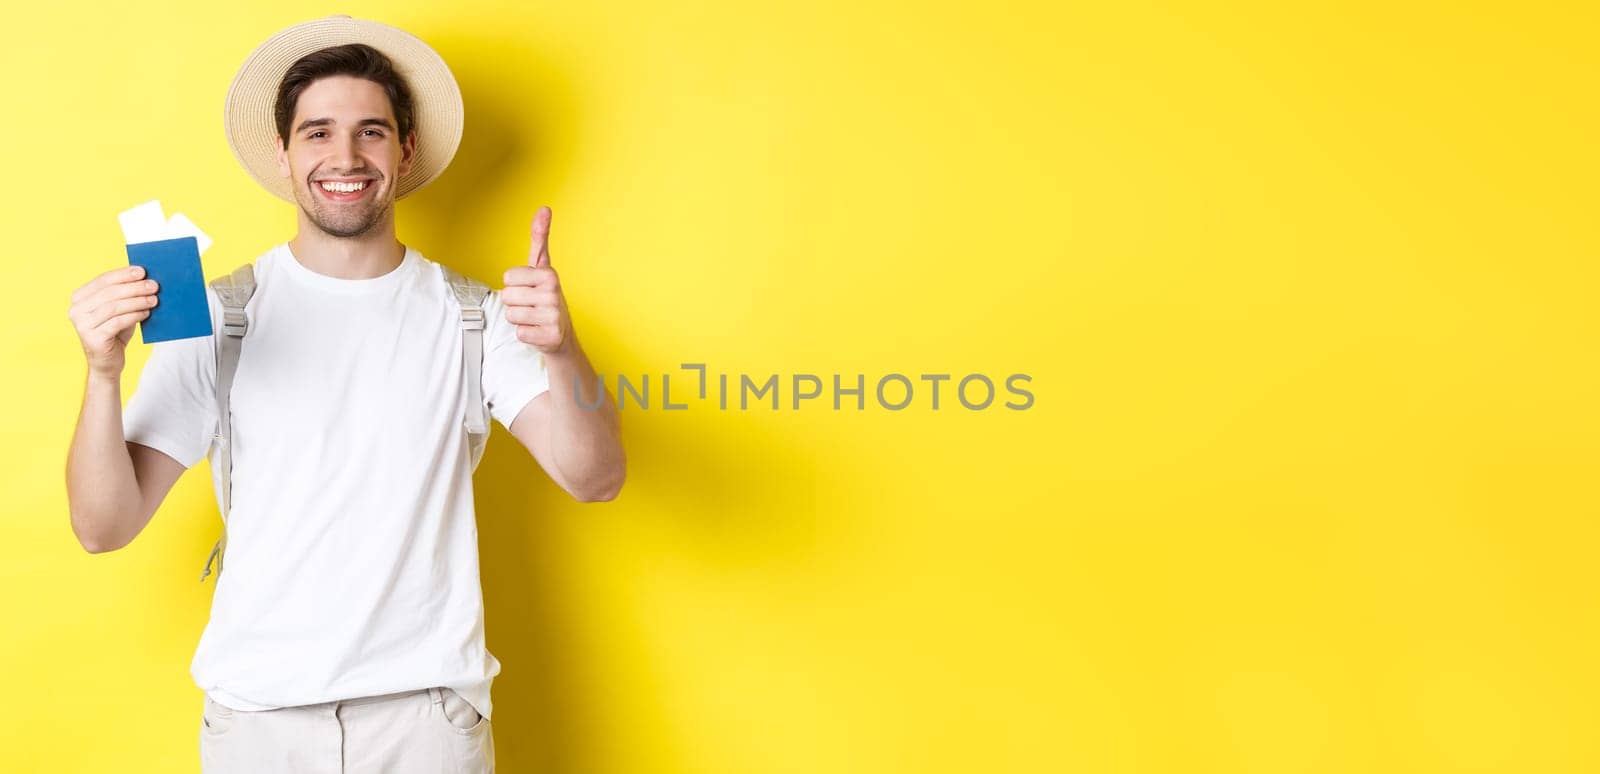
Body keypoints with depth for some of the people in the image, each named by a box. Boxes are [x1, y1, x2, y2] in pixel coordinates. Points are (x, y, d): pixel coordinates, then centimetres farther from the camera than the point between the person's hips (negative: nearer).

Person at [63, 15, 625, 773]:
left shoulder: (473, 319, -2)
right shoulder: (219, 317, -2)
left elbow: (594, 477, -13)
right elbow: (103, 527, -5)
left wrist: (560, 350, -32)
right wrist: (104, 370, -22)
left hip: (428, 710, 0)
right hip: (256, 710, 1)